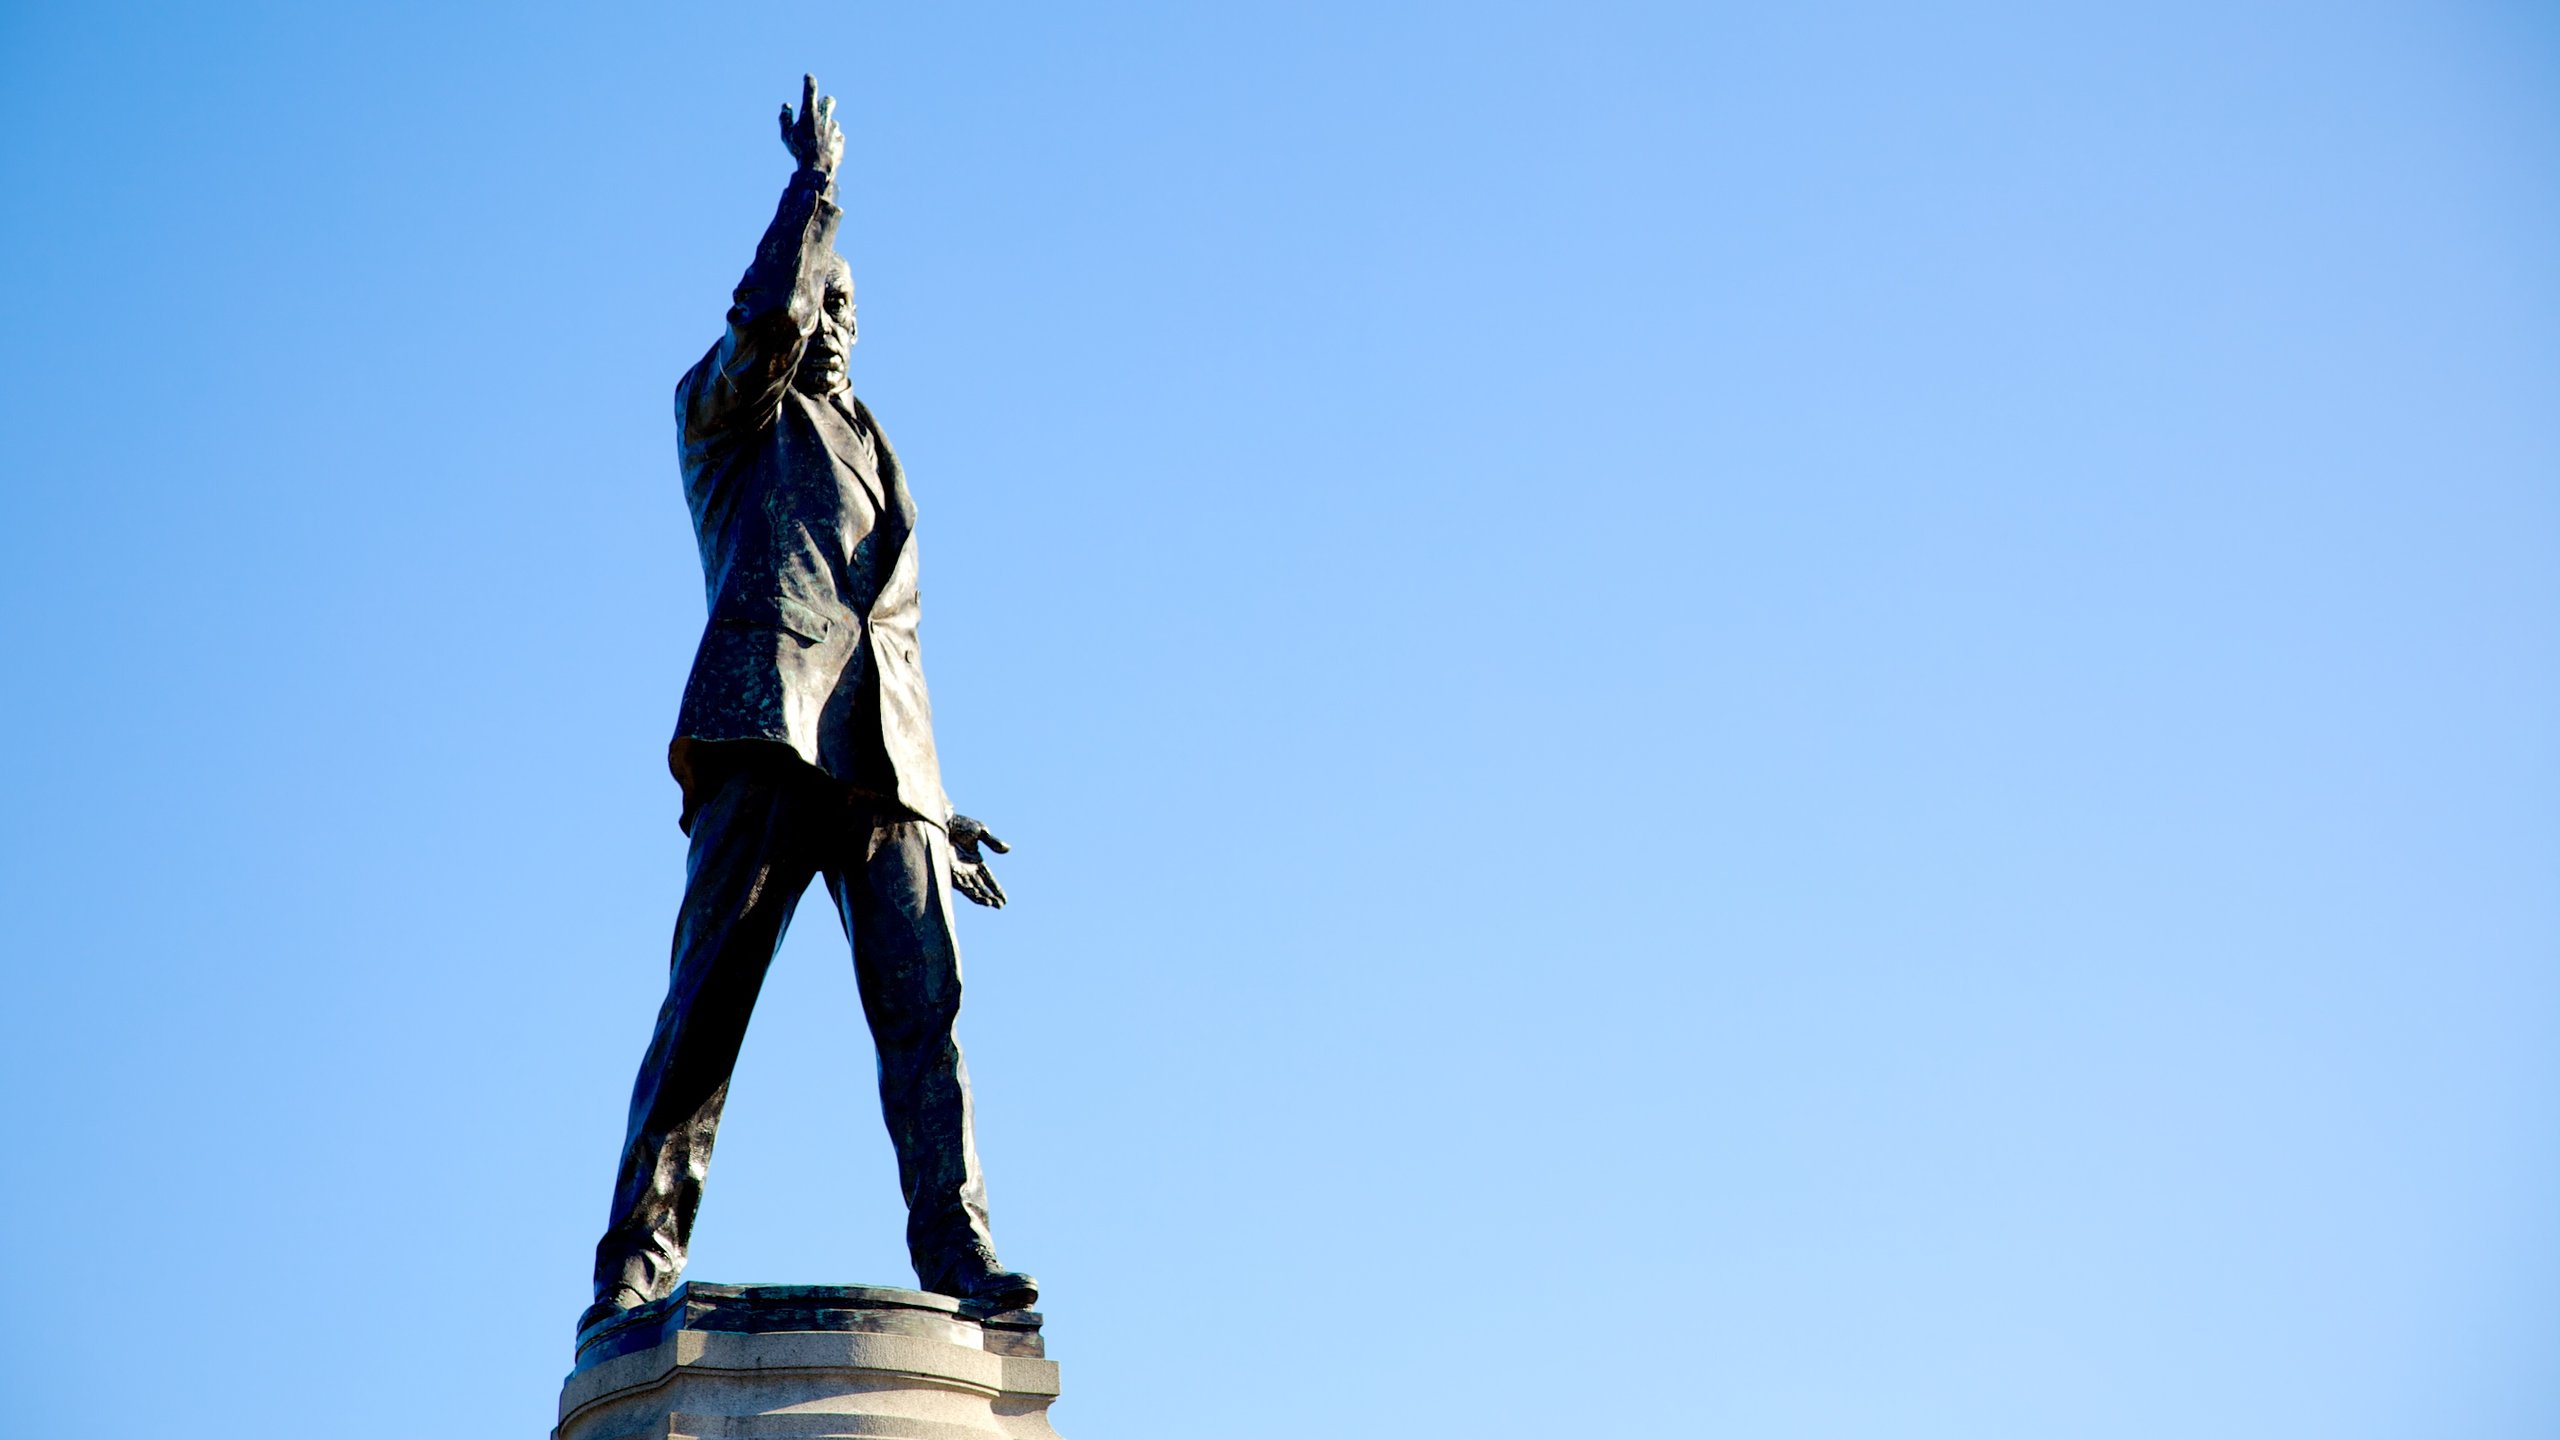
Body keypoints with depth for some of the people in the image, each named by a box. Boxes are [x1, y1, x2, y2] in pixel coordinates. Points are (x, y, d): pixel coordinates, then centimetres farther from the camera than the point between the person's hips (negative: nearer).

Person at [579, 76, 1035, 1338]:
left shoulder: (874, 460, 35)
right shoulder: (723, 411, 19)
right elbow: (766, 314, -5)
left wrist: (935, 803, 23)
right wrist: (816, 179, 6)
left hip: (883, 760, 5)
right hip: (767, 729, -5)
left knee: (924, 1010, -10)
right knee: (708, 997, -13)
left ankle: (956, 1257, -19)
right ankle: (637, 1266, -16)